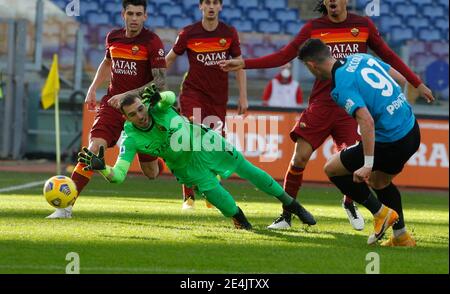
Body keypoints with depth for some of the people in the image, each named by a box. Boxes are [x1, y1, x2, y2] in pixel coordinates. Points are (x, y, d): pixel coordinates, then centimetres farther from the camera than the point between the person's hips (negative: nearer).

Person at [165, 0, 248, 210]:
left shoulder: (229, 33, 1)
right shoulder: (188, 33, -4)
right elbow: (169, 59, 7)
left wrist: (243, 97, 5)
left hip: (219, 97, 2)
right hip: (193, 93, -2)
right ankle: (189, 197, -11)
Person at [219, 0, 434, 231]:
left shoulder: (364, 25, 5)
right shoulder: (313, 28, 3)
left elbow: (388, 56, 15)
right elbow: (283, 56, 1)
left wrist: (417, 84, 16)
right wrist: (244, 64, -8)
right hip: (320, 105, 0)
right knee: (299, 158, -9)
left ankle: (349, 204, 22)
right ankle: (286, 215, 6)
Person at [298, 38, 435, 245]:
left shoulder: (342, 86, -18)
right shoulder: (361, 58, 6)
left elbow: (367, 121, -30)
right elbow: (400, 79, 15)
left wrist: (368, 164, -30)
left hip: (390, 142, -9)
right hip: (412, 130, 9)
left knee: (332, 169, 8)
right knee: (379, 182, 31)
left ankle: (380, 212, 9)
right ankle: (401, 236, 31)